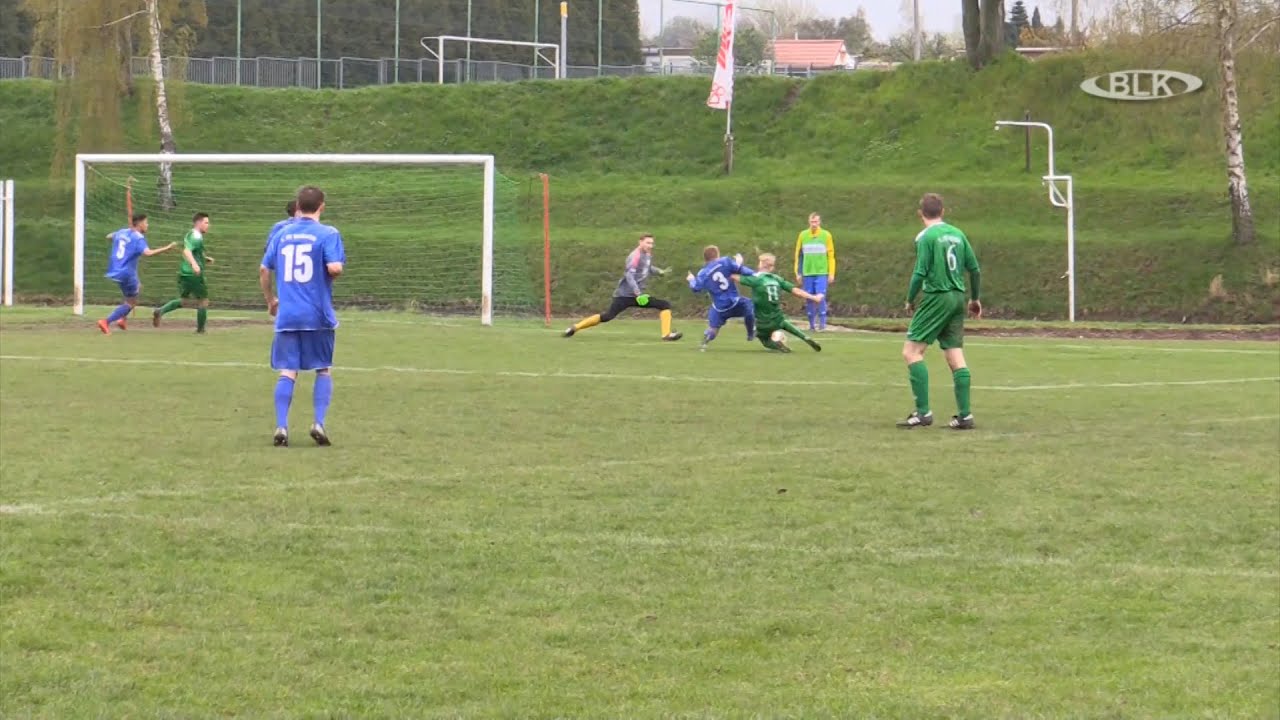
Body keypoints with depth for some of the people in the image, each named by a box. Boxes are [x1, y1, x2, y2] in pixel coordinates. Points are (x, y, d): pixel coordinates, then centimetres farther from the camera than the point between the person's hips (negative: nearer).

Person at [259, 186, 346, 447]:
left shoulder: (282, 234, 9)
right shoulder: (328, 234, -5)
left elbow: (264, 270, 12)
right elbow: (335, 268, -17)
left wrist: (270, 301, 26)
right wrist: (335, 272, 7)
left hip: (286, 315, 2)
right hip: (318, 315, -2)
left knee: (287, 371, 3)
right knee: (324, 369, 12)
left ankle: (281, 427, -8)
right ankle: (319, 423, 1)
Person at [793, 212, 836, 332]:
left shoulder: (826, 235, 1)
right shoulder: (803, 235, 5)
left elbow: (831, 255, 2)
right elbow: (798, 255, 10)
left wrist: (831, 273, -3)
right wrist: (798, 273, 7)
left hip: (821, 273, -2)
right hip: (807, 273, 2)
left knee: (820, 297, -12)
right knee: (809, 299, 2)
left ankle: (822, 323, -6)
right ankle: (812, 324, 9)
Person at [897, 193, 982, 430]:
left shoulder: (925, 237, -8)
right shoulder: (957, 234, 10)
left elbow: (920, 273, -14)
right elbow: (974, 269, 12)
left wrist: (910, 301, 1)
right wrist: (975, 299, 25)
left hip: (936, 298, -7)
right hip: (958, 299, 7)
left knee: (911, 351, -4)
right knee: (956, 357, 9)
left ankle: (923, 412, -11)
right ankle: (964, 415, 5)